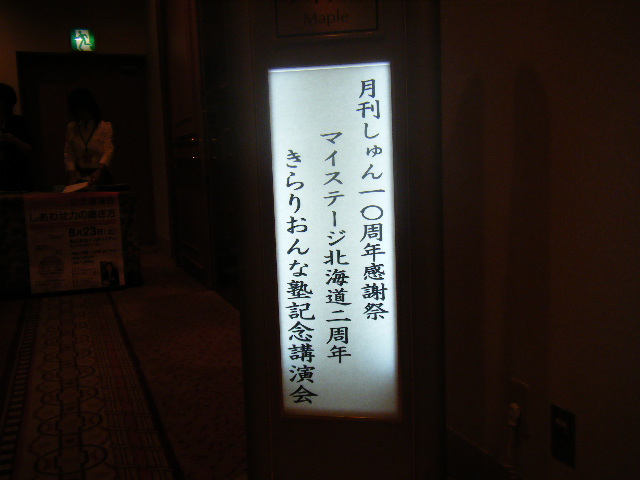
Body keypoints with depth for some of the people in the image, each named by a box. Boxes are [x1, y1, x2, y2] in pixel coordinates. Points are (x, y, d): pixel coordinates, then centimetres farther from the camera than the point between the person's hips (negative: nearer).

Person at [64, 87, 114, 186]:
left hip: (101, 177, -2)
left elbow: (108, 151, -11)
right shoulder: (71, 127, 10)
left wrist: (99, 171, -28)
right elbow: (68, 154, 7)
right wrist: (72, 175, -9)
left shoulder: (105, 126, 0)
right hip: (80, 177, 2)